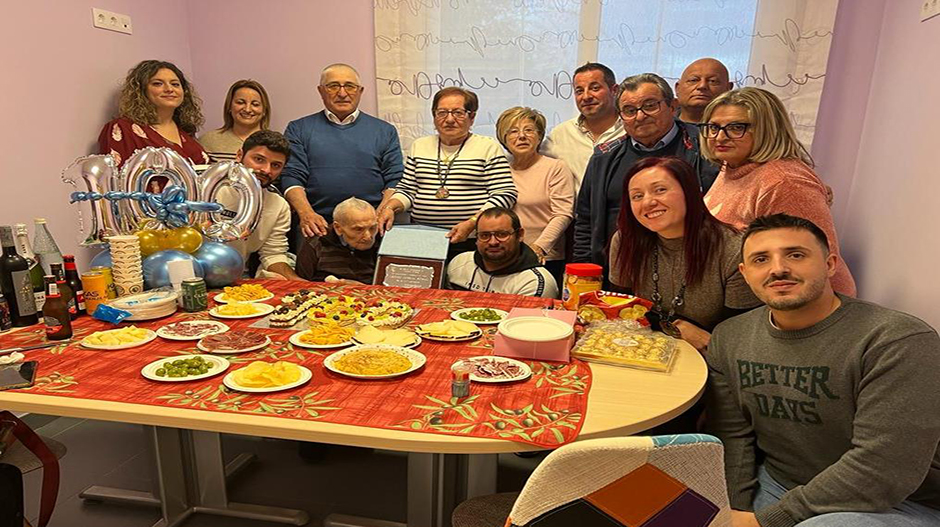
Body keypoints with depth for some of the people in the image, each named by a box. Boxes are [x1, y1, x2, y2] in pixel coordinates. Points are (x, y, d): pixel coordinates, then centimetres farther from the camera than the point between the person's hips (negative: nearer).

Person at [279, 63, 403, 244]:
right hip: (318, 226, 0)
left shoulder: (385, 131, 17)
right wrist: (306, 213, -12)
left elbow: (395, 180, 10)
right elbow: (291, 176, 6)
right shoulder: (299, 129, 16)